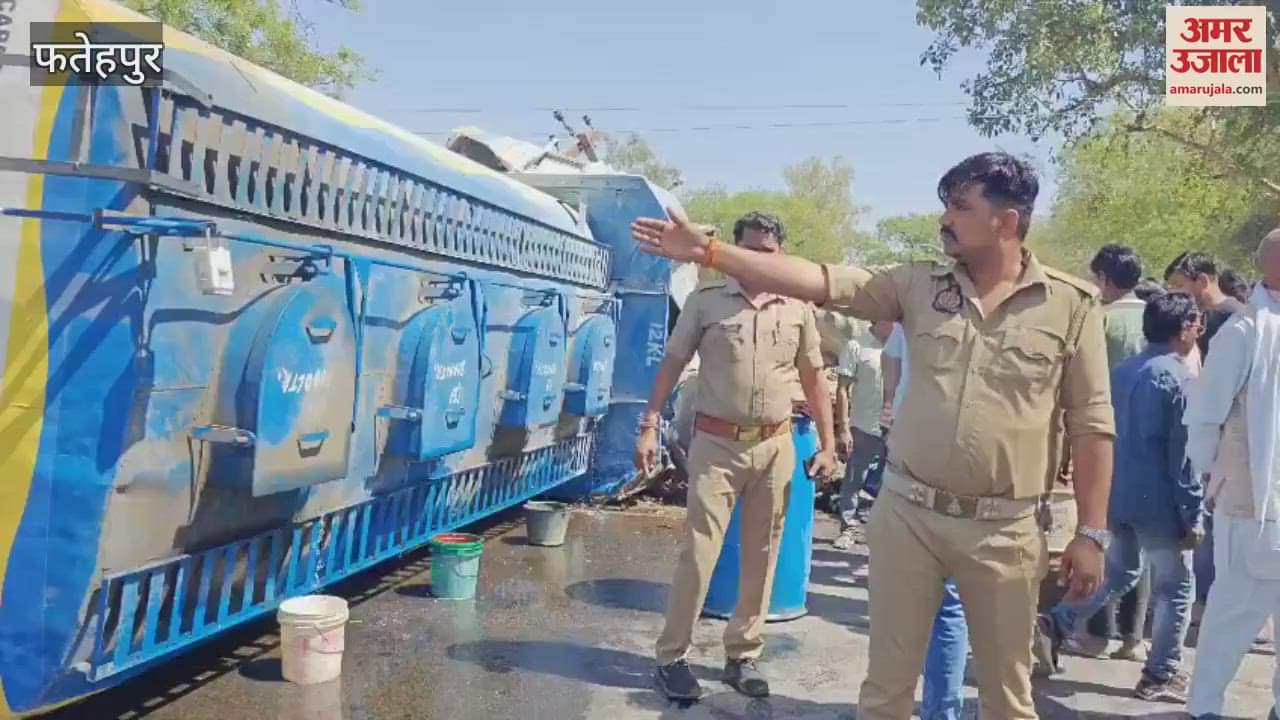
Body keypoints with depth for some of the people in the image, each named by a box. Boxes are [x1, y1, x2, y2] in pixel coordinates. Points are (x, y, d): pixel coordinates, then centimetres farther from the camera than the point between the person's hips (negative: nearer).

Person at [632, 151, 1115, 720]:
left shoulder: (1072, 304, -3)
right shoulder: (920, 284, 2)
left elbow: (1091, 423, -1)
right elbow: (816, 281, -4)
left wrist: (1091, 532, -3)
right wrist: (707, 252, -10)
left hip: (1005, 531, -1)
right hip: (907, 513, 2)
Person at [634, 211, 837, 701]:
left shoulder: (798, 310, 5)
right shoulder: (706, 300, -1)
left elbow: (813, 379, 12)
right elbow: (671, 365, 1)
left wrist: (827, 443, 9)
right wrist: (649, 427, -6)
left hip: (775, 446, 3)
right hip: (716, 443, -3)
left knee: (761, 557, 10)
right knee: (698, 553, -1)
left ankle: (742, 656, 25)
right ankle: (672, 657, 13)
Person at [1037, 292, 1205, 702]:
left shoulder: (1121, 372, 9)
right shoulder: (1178, 379, -13)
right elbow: (1183, 455, -15)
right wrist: (1193, 514, -11)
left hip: (1117, 496, 7)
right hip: (1159, 503, -7)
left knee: (1120, 574, 21)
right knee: (1175, 589, 8)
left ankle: (1055, 624, 9)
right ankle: (1161, 676, 13)